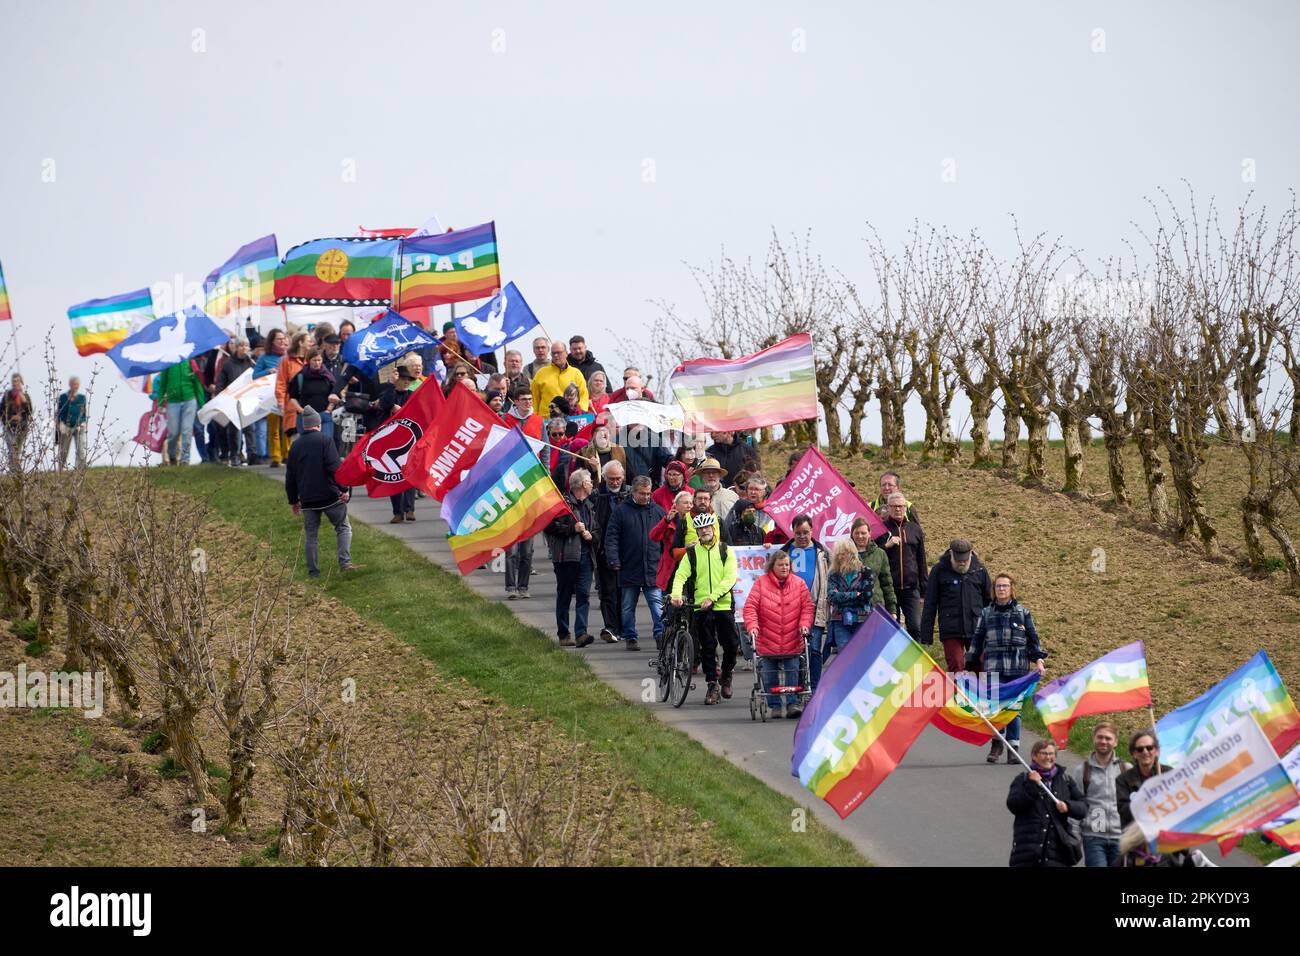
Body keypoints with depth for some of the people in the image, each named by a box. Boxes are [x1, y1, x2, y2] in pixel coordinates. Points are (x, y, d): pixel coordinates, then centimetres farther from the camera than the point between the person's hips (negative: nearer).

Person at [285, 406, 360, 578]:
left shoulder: (296, 446, 10)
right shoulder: (325, 441, -6)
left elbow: (290, 476, 15)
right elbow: (335, 467, -15)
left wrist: (294, 500, 23)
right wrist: (344, 489, -10)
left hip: (307, 499, 4)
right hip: (329, 495, -4)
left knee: (310, 535, 11)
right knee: (343, 527, 6)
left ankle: (313, 570, 8)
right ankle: (345, 562, -7)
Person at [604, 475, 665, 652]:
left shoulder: (658, 511, 8)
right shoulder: (621, 511, 2)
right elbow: (611, 537, 1)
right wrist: (614, 560, -9)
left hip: (653, 569, 0)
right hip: (629, 568, 0)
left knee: (657, 603, -10)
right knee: (628, 607, 8)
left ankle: (661, 635, -12)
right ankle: (630, 638, 17)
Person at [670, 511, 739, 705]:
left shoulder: (726, 551, 3)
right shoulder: (692, 553, 7)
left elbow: (730, 578, -7)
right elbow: (681, 575, -3)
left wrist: (712, 597, -20)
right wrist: (676, 595, -23)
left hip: (724, 605, -1)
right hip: (700, 607, 1)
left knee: (731, 645, -2)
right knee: (707, 648, 0)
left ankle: (726, 675, 23)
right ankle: (712, 685, 8)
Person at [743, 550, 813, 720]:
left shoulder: (798, 583, 3)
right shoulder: (761, 583, -2)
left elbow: (807, 607, 4)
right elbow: (750, 607, -5)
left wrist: (804, 624, -11)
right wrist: (752, 626, -18)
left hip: (792, 642, 1)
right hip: (768, 641, -1)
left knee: (792, 674, -1)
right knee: (770, 677, 5)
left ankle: (792, 703, 4)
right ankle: (775, 705, 14)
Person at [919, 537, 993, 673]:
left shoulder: (979, 570, 5)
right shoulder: (939, 570, 0)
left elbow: (989, 601, 14)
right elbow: (930, 604, 3)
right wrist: (926, 635, -1)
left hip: (976, 630, 2)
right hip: (951, 631, -2)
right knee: (955, 667, -7)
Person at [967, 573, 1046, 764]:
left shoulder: (1022, 612, 11)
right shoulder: (986, 613, 13)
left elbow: (1032, 637, 14)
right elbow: (977, 640, 17)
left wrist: (1038, 659, 3)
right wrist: (971, 665, 16)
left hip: (1018, 667, -1)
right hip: (993, 666, 1)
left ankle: (1013, 748, 3)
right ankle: (996, 743, 6)